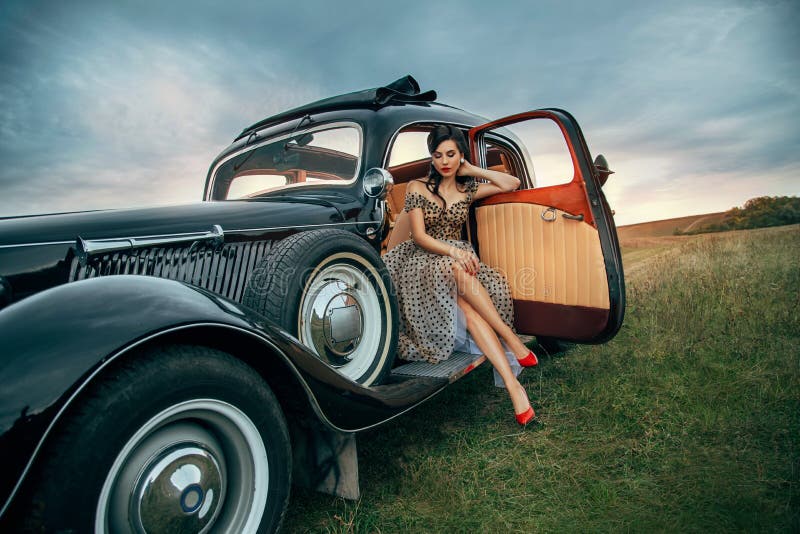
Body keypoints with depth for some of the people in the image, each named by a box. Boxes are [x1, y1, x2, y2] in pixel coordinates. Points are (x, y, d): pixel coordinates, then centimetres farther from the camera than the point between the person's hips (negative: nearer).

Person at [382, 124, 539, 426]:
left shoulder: (467, 190, 15)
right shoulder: (416, 188, 3)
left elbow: (512, 184, 11)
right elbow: (419, 236, -7)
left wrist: (473, 170, 8)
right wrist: (453, 251, -24)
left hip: (456, 259, 2)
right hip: (420, 263, -2)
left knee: (467, 304, -34)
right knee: (456, 270, -39)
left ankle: (512, 385, -40)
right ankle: (514, 342, -34)